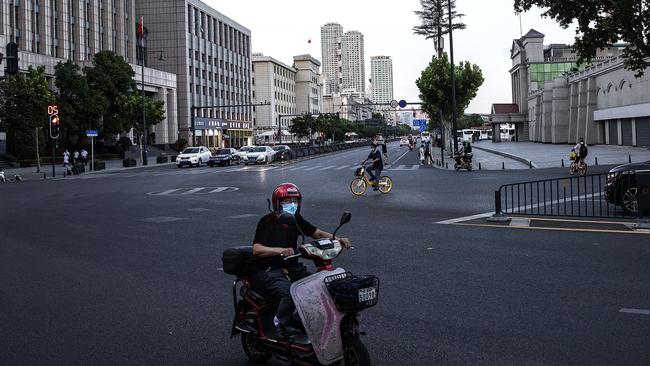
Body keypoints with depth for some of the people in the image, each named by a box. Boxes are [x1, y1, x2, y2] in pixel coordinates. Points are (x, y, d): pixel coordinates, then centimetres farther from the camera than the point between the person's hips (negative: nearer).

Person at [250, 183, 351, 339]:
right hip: (269, 271, -7)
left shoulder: (296, 220, 9)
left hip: (293, 267, 7)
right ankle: (281, 324, -7)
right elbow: (256, 249, -22)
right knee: (291, 294, -32)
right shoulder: (267, 222, -11)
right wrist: (280, 250, -38)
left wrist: (338, 239, -7)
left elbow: (318, 233, 11)